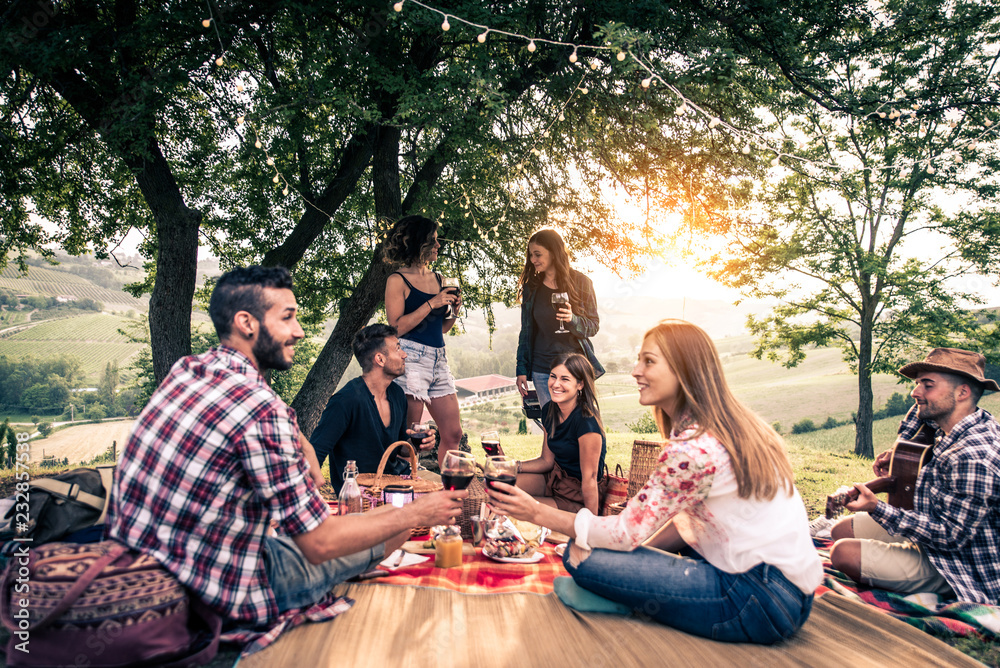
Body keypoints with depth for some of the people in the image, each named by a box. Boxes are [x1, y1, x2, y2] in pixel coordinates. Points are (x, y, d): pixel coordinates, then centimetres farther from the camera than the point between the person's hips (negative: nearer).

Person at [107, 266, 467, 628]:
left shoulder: (183, 369, 1)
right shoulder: (262, 410, -26)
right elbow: (320, 543, -19)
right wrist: (416, 514, -9)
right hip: (216, 598, -8)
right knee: (395, 524, 3)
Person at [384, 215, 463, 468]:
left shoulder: (437, 278, 17)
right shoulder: (398, 280, -3)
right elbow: (396, 327, -13)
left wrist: (453, 311, 4)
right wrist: (431, 304, -13)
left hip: (439, 359, 7)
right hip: (410, 358, -7)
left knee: (453, 433, 7)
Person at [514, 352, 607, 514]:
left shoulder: (586, 421, -26)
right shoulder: (549, 410, -1)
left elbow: (589, 478, -23)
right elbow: (547, 460, 7)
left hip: (579, 497, -7)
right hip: (556, 476, 8)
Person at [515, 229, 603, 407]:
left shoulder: (581, 282, -2)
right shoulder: (530, 287, 6)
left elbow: (594, 326, 0)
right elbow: (526, 331, 9)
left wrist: (572, 319, -21)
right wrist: (521, 369, 4)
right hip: (542, 370, 2)